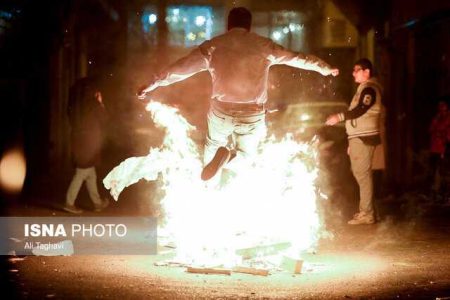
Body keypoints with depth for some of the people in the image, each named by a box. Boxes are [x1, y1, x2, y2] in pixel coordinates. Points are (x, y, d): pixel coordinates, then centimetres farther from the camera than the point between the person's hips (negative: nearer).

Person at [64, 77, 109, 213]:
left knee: (91, 174, 15)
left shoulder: (76, 104, 6)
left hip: (79, 140, 8)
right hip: (87, 142, -8)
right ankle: (69, 203, 0)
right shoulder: (91, 104, -15)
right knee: (81, 174, -1)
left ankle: (97, 202, 23)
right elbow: (101, 119, -3)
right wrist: (101, 103, 7)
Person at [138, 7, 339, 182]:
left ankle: (206, 185, 6)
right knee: (245, 154, 23)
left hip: (221, 112, 1)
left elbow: (180, 68, 5)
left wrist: (152, 85, 16)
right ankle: (227, 157, -15)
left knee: (214, 143, 31)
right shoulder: (263, 45, 3)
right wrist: (324, 69, 30)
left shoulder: (212, 46, 1)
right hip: (253, 115, -1)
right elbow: (297, 59, 14)